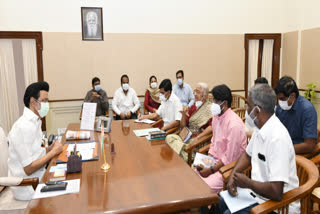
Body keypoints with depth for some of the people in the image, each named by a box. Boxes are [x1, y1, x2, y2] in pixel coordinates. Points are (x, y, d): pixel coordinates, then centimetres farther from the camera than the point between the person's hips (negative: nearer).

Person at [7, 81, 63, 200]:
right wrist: (53, 151, -15)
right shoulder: (24, 127, -22)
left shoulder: (34, 121, 7)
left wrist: (49, 149, 0)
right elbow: (28, 169, -22)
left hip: (38, 176, 8)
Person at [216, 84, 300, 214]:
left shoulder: (277, 138, -30)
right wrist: (233, 175, 1)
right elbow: (248, 155, 17)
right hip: (258, 191, 8)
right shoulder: (260, 128, 0)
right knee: (219, 203, 8)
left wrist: (247, 183, -16)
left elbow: (276, 192, -32)